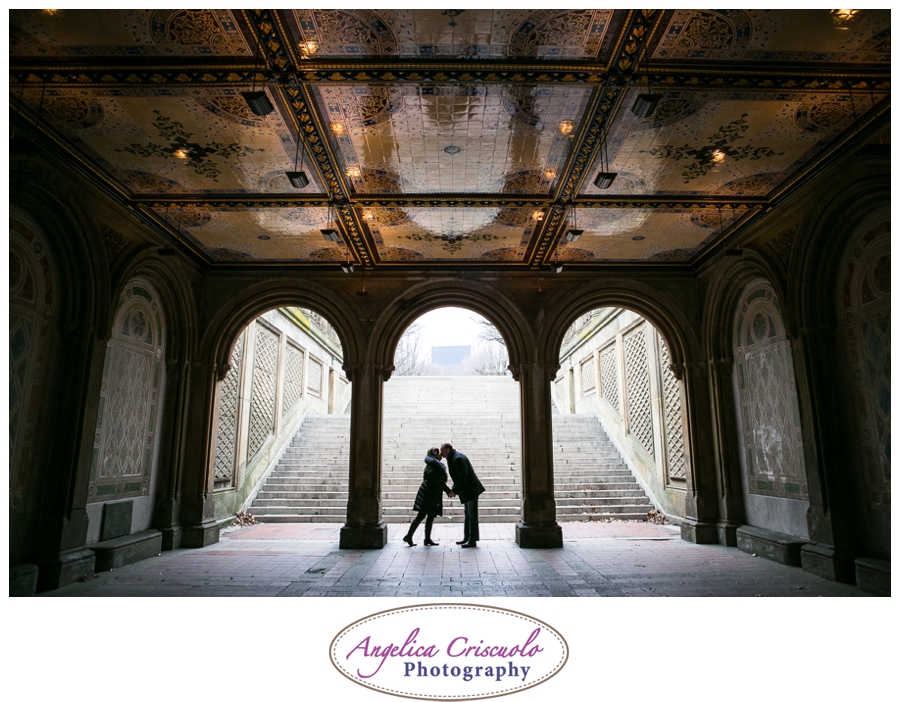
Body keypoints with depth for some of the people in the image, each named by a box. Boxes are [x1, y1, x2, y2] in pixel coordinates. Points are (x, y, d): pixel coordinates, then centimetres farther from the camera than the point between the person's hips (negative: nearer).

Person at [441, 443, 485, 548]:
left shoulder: (458, 458, -18)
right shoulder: (453, 458, 14)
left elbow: (463, 475, -25)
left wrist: (454, 491, -22)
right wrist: (453, 490, 10)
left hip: (471, 490, -11)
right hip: (466, 491, 11)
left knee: (472, 515, -5)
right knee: (467, 515, 15)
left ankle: (473, 541, -1)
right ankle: (466, 538, 23)